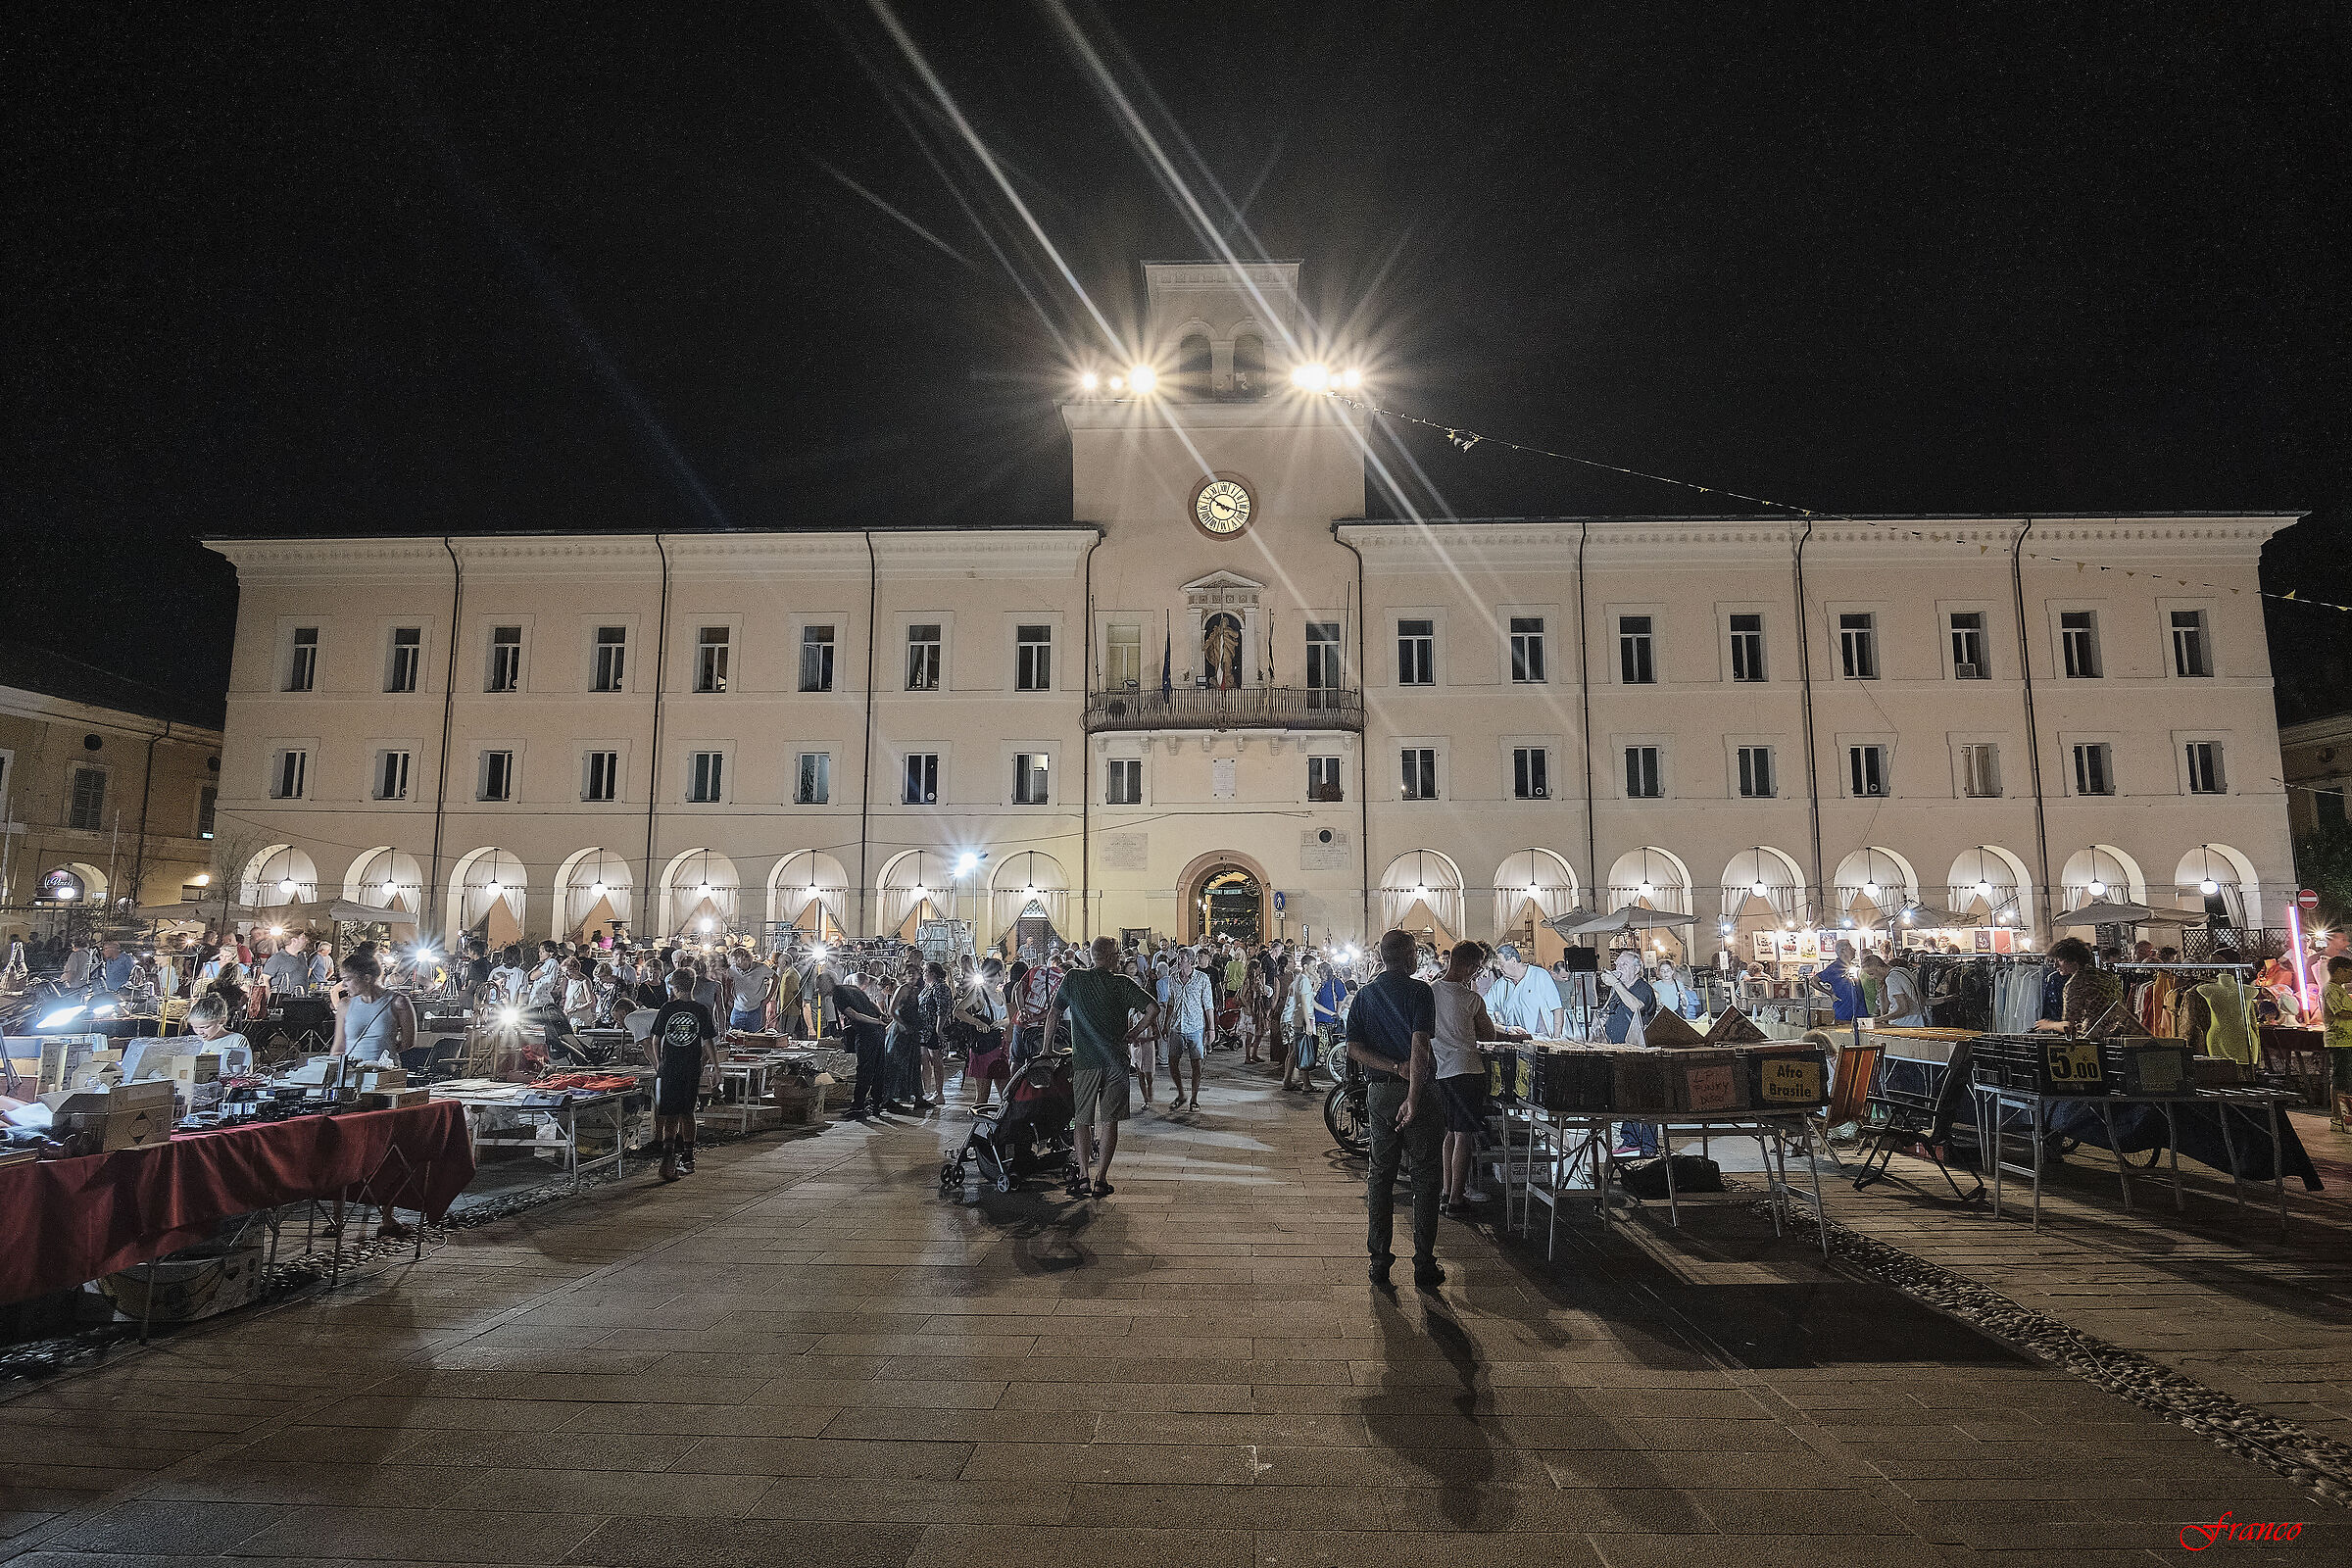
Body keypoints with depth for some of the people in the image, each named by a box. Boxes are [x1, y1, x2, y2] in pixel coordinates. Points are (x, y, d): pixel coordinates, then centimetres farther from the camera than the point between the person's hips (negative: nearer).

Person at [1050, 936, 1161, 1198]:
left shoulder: (1073, 978, 3)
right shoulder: (1122, 983, -1)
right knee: (1109, 1121, 6)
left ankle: (1083, 1175, 6)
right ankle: (1101, 1179, 5)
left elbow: (1053, 1014, 5)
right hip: (1116, 1061, -1)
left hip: (1084, 1060, 1)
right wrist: (1133, 1033, 2)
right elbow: (1153, 1007, -11)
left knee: (1083, 1120, 12)